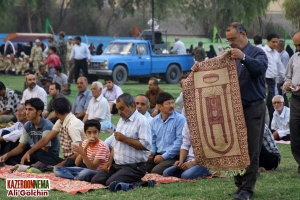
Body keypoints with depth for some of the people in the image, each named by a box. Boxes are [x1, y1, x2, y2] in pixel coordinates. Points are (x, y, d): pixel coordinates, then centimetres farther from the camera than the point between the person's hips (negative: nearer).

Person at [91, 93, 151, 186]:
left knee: (111, 182, -26)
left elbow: (146, 145, -21)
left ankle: (136, 182, -3)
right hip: (116, 164, 9)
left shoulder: (141, 121, -10)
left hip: (134, 167, -9)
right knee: (96, 180, -6)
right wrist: (110, 161, 9)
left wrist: (125, 139, -17)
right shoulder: (121, 120, 18)